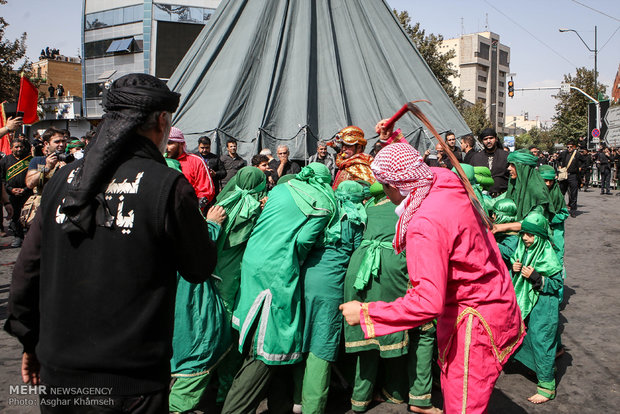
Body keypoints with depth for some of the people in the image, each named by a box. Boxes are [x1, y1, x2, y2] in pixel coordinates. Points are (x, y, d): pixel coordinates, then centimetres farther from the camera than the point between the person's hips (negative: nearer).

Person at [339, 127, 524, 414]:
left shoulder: (425, 226, -30)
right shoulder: (445, 180, -4)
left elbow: (428, 303, -32)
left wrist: (365, 313, -25)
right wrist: (393, 139, 28)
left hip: (476, 317, -10)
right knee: (453, 389, 20)